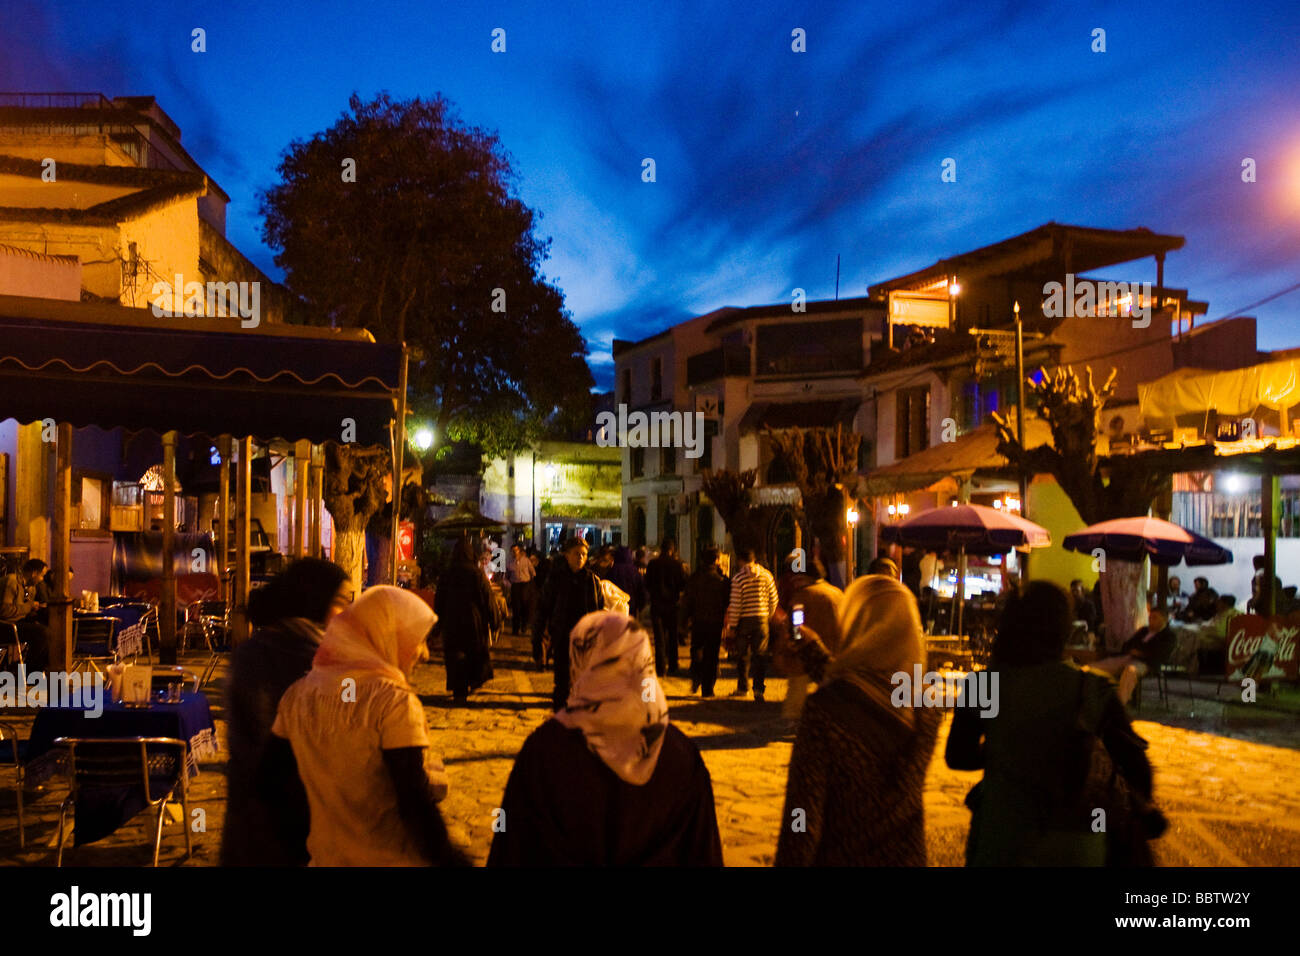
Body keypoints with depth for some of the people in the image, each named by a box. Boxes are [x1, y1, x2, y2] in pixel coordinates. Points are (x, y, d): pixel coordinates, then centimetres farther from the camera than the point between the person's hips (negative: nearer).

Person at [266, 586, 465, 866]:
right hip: (393, 860, -6)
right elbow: (414, 799, -22)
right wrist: (448, 859, -15)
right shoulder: (393, 701, -18)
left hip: (327, 856, 6)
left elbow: (271, 776, 8)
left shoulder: (297, 695, 2)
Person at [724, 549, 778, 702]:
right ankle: (759, 688, -6)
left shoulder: (738, 578, -9)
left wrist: (732, 625, -2)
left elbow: (735, 604, -9)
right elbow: (773, 599, 5)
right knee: (760, 655, 3)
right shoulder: (766, 575, 0)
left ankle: (742, 688, 20)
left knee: (742, 655, 12)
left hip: (744, 620, -2)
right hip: (761, 620, 2)